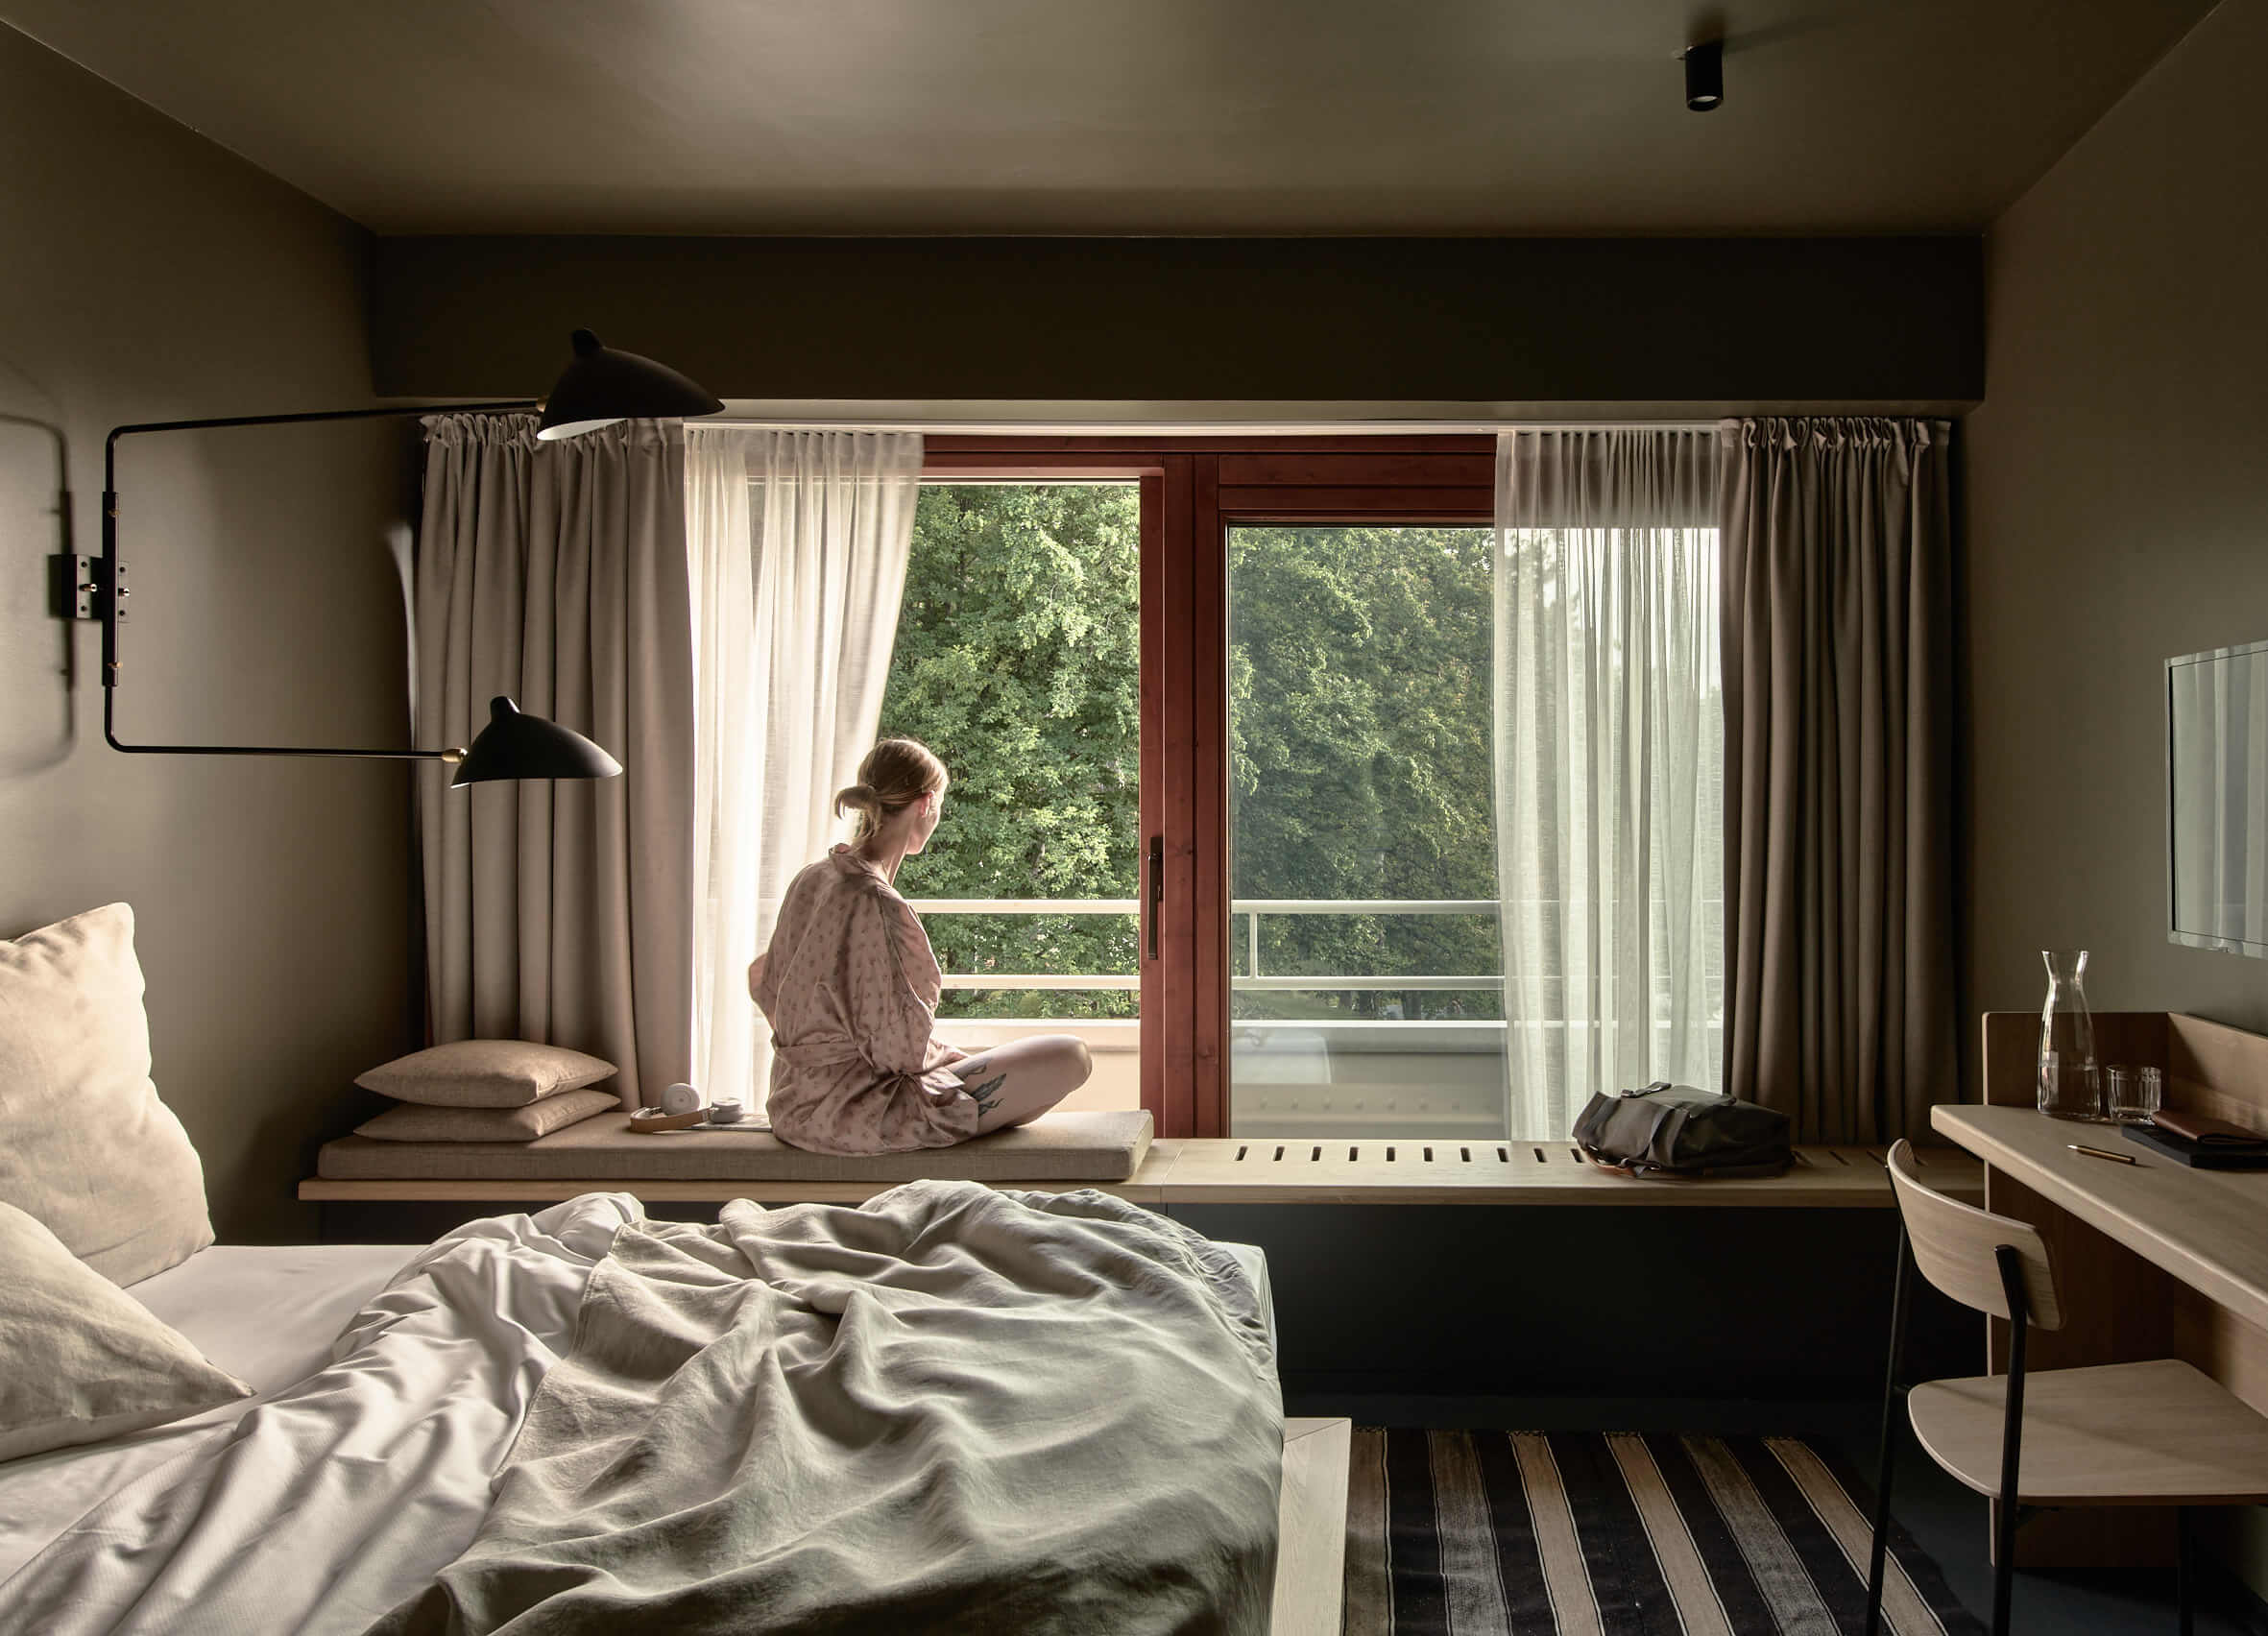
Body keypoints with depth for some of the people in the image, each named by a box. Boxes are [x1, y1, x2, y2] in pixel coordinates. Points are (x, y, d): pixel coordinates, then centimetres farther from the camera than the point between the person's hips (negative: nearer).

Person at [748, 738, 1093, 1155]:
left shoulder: (811, 880, 3)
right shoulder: (878, 904, -24)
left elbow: (762, 980, 16)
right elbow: (901, 1050, -23)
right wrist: (950, 1055, -1)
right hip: (863, 1113, -10)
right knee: (1071, 1057, -6)